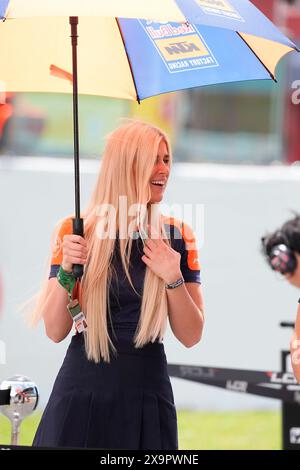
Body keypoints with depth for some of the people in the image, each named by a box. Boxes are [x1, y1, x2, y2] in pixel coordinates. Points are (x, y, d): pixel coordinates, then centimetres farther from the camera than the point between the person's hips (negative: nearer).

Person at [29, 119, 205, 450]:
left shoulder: (177, 236, 2)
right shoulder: (76, 232, -1)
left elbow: (191, 337, 3)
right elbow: (55, 332, 0)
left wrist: (174, 280, -12)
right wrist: (66, 271, -14)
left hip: (147, 397, 1)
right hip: (82, 394, -1)